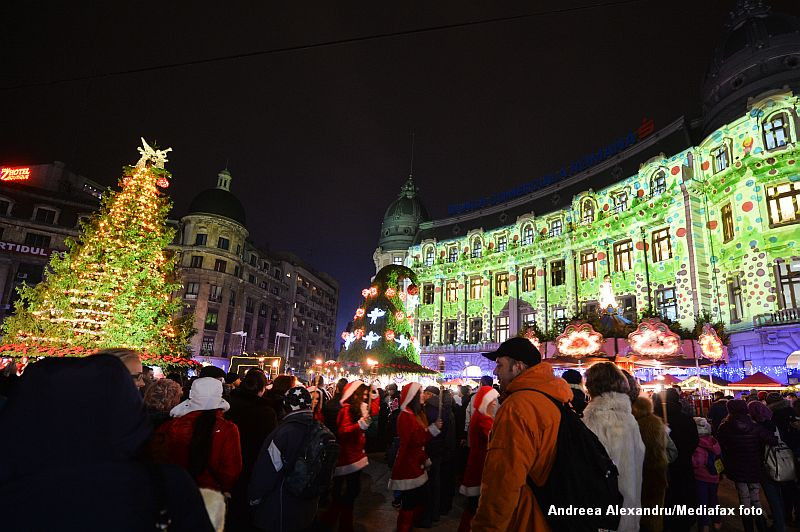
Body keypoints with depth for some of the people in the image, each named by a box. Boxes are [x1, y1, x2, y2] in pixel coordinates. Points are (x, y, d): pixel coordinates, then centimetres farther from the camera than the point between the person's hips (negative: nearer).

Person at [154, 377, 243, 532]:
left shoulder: (174, 425, -12)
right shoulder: (228, 430, -18)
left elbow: (164, 459, 1)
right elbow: (231, 470, -15)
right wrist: (224, 489, 4)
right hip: (212, 495, -2)